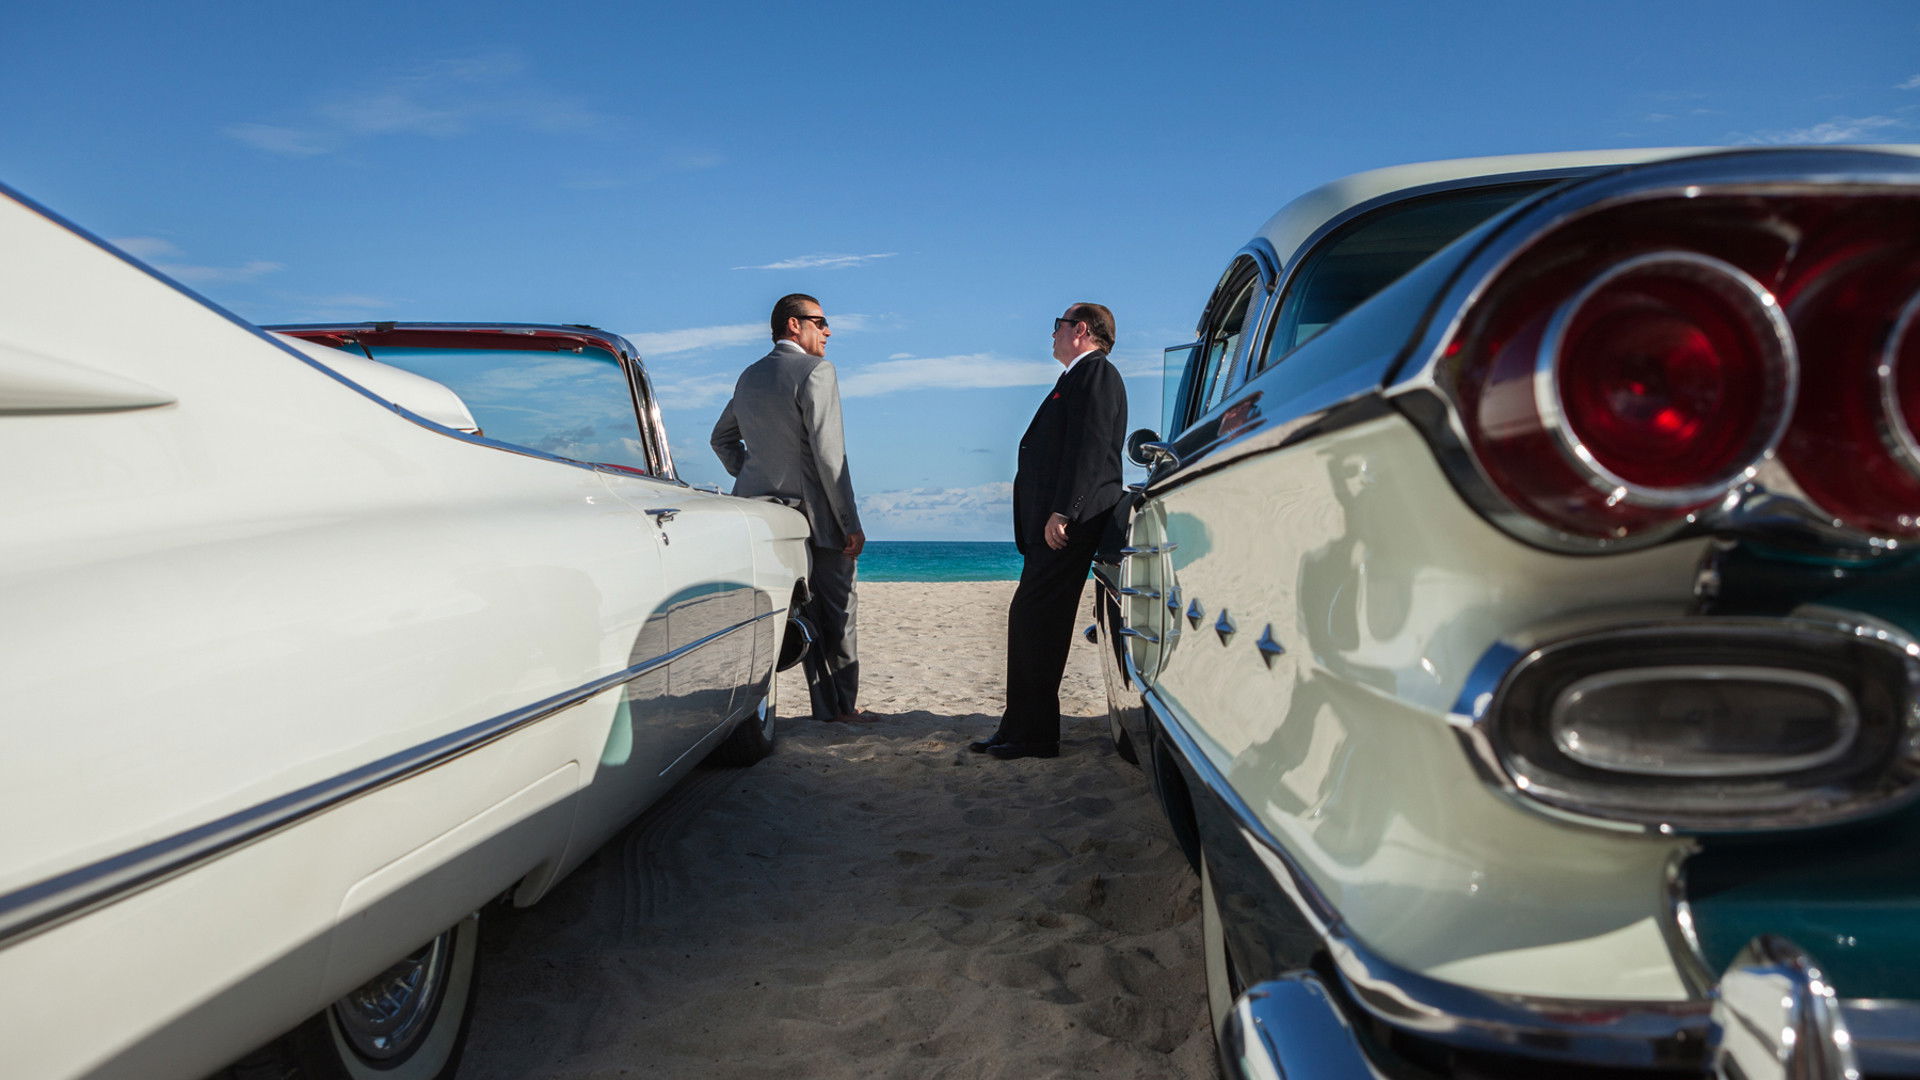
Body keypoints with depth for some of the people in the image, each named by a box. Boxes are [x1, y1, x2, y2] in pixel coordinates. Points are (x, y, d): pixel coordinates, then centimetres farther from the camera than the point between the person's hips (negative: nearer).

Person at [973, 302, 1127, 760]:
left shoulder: (1096, 373, -6)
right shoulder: (1077, 379, 26)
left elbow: (1089, 448, -18)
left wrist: (1061, 513, -23)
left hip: (1070, 522, -10)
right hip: (1052, 522, 10)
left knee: (1036, 619, -10)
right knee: (1029, 618, 10)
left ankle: (1034, 734, -5)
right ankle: (1020, 728, 15)